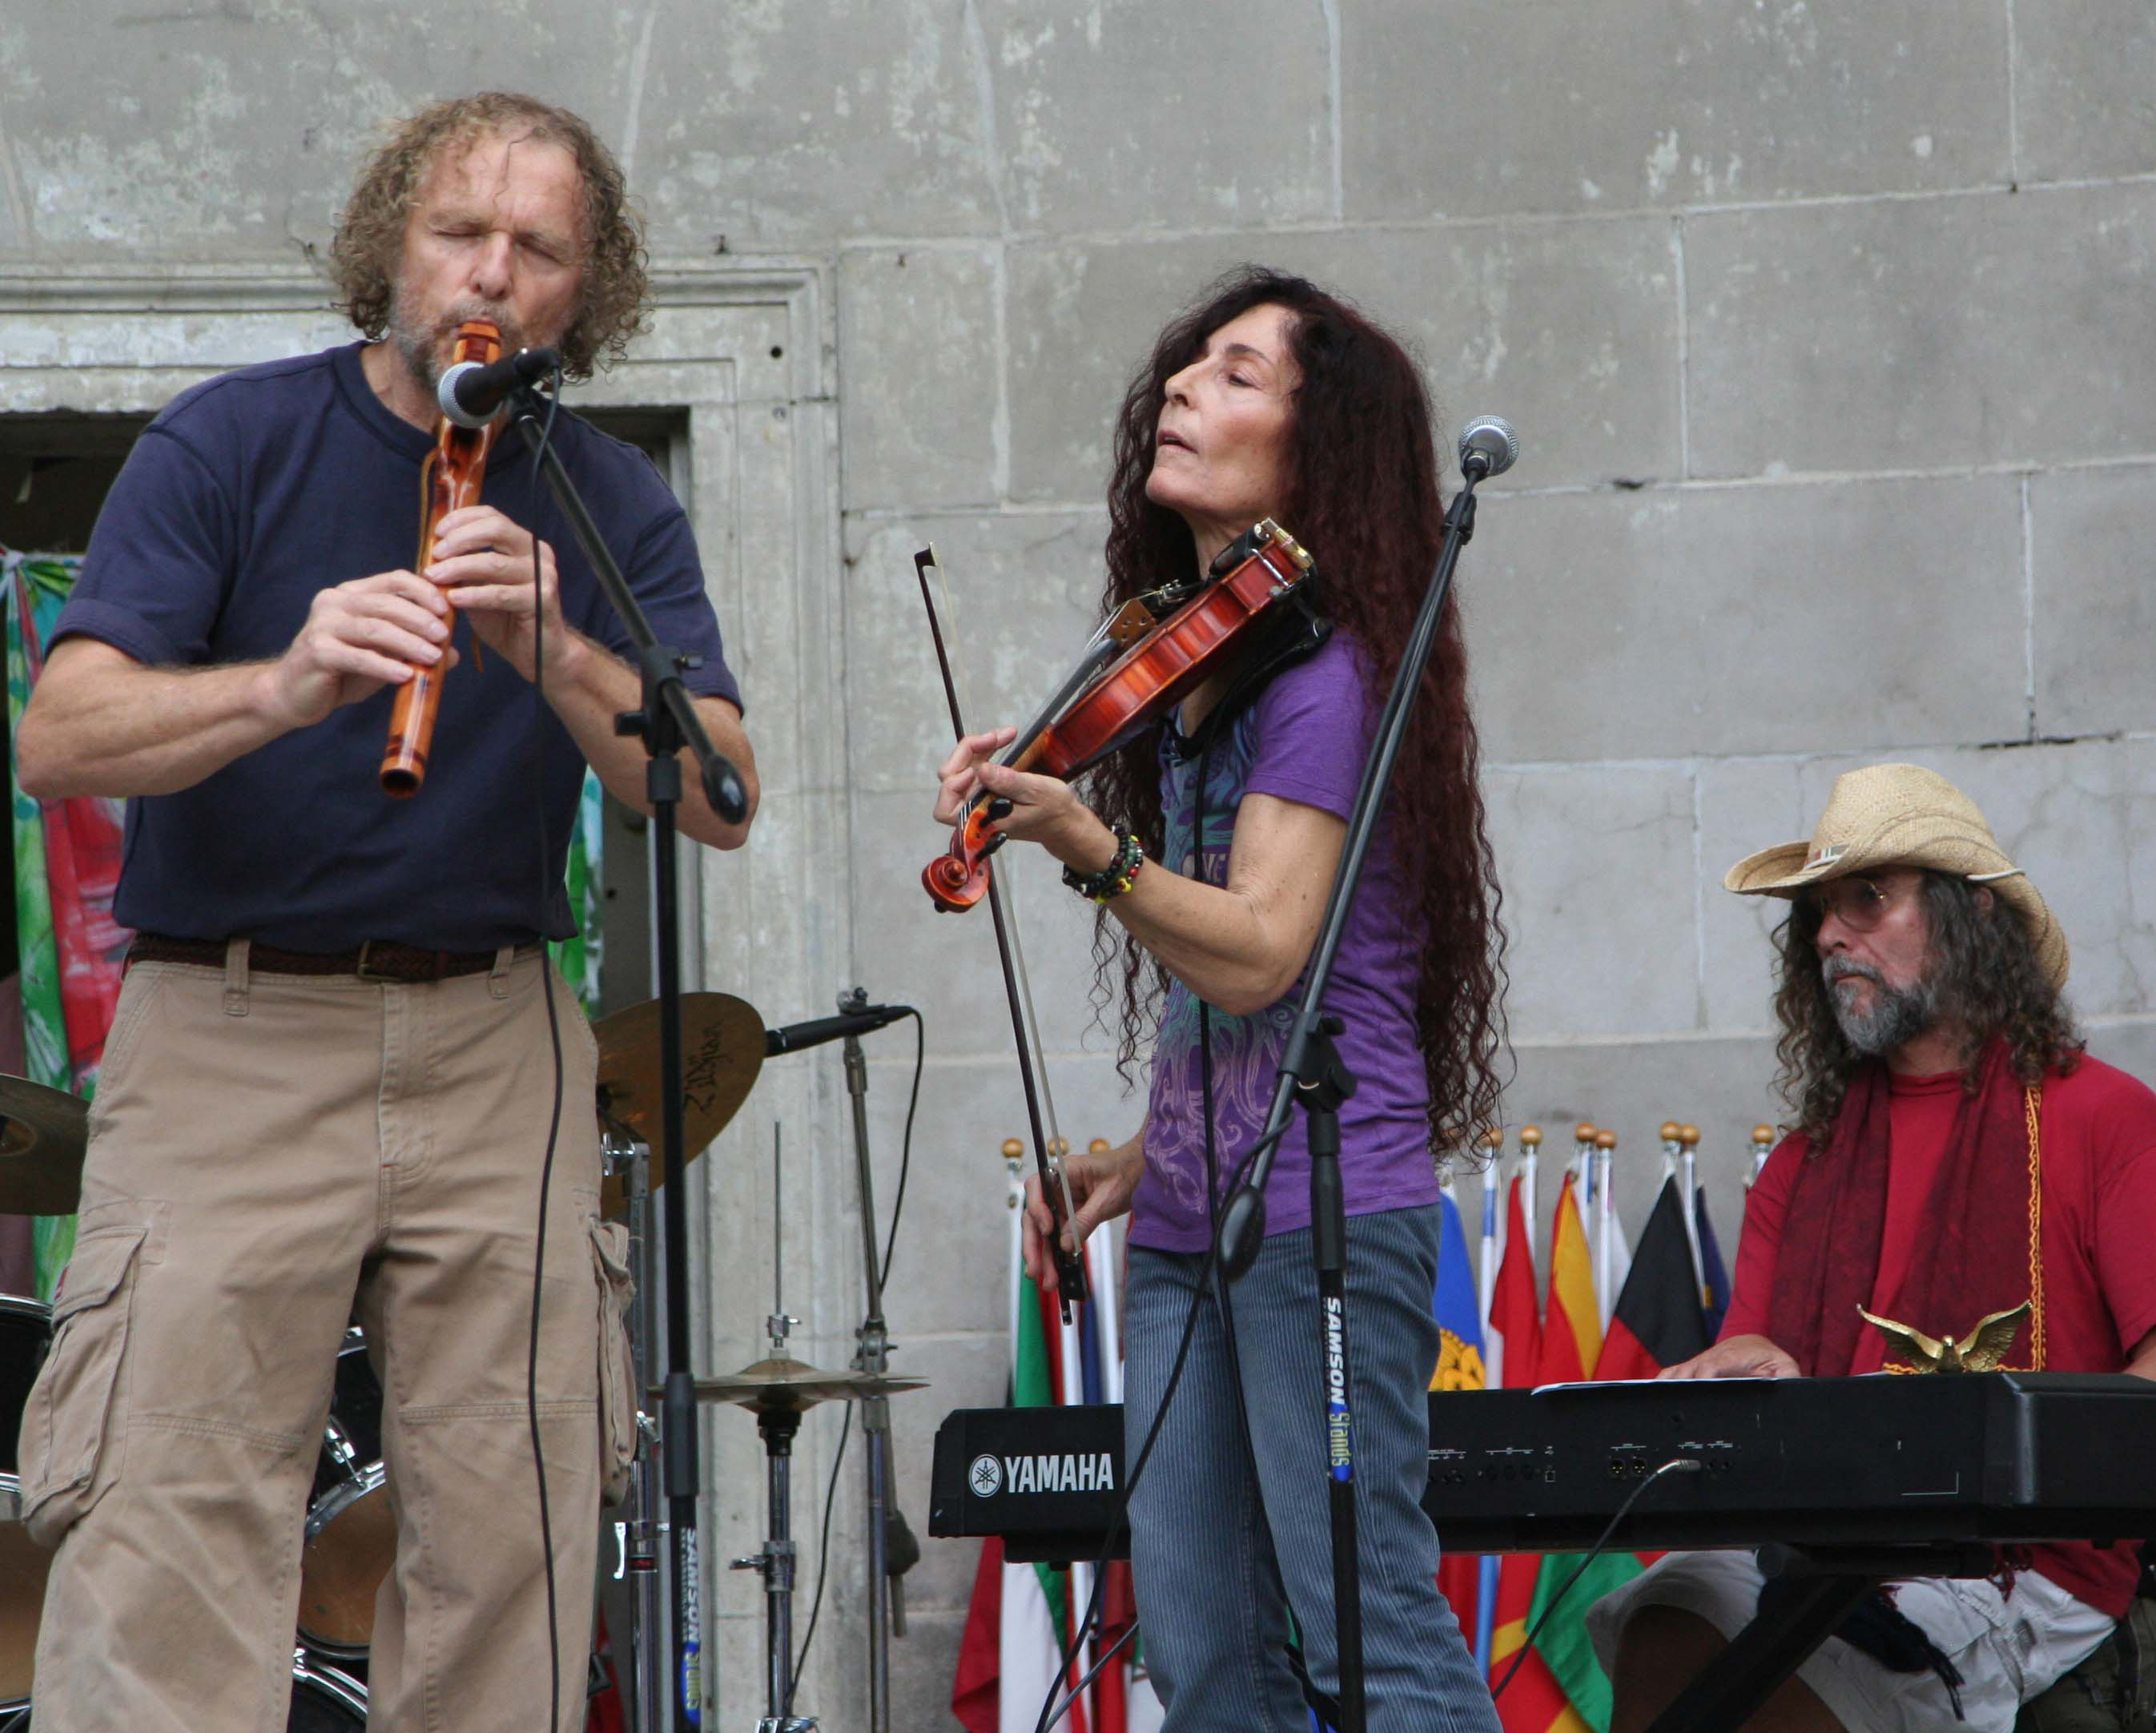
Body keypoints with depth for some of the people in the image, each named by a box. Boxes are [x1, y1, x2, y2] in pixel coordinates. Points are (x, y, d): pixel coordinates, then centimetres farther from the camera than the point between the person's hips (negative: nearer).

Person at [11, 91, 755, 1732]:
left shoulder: (614, 504, 8)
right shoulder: (232, 441, -1)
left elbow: (721, 797, -3)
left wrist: (557, 656, -20)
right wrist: (286, 688, -29)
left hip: (498, 1038, 3)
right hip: (227, 1026, -3)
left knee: (515, 1543, -3)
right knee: (169, 1528, -13)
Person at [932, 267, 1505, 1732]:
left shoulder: (1323, 672, -9)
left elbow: (1260, 954, -20)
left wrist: (1092, 851, -32)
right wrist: (1147, 1156, 14)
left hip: (1323, 1212, -9)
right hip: (1188, 1225, 9)